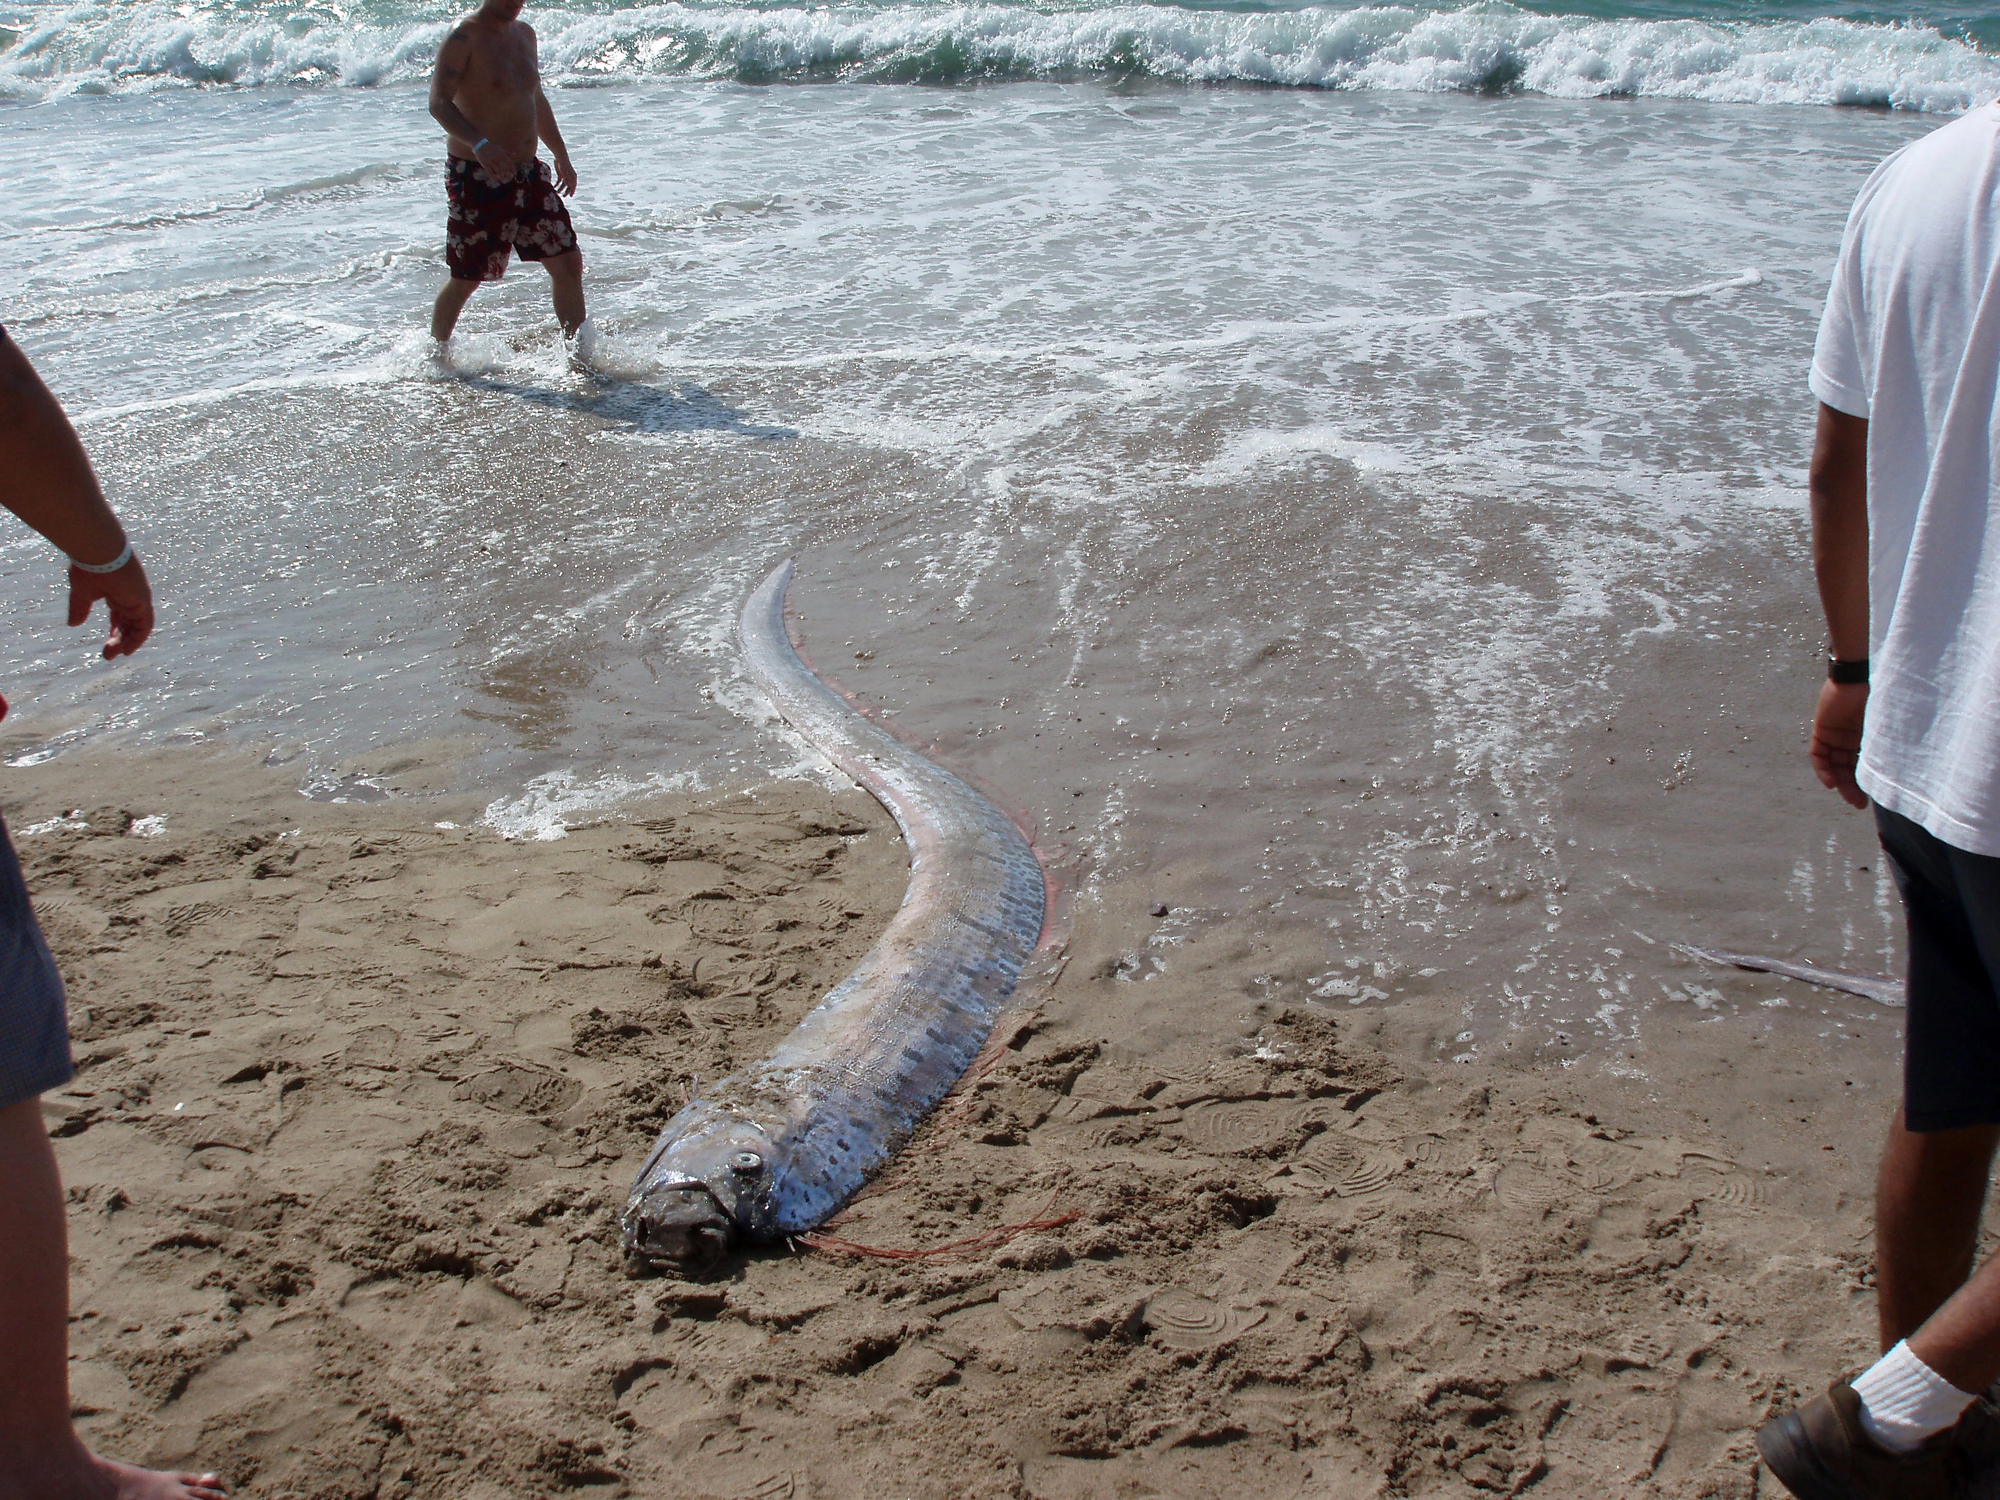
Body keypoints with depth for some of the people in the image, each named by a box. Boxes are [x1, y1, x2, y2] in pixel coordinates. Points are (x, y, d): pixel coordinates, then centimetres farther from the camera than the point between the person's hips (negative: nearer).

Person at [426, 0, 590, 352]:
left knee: (568, 261, 1)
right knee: (466, 278, 2)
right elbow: (439, 103, -23)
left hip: (528, 172, 7)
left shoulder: (525, 33, 12)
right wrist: (479, 144, -39)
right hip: (476, 177, -7)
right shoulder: (464, 37, -12)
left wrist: (561, 154, 27)